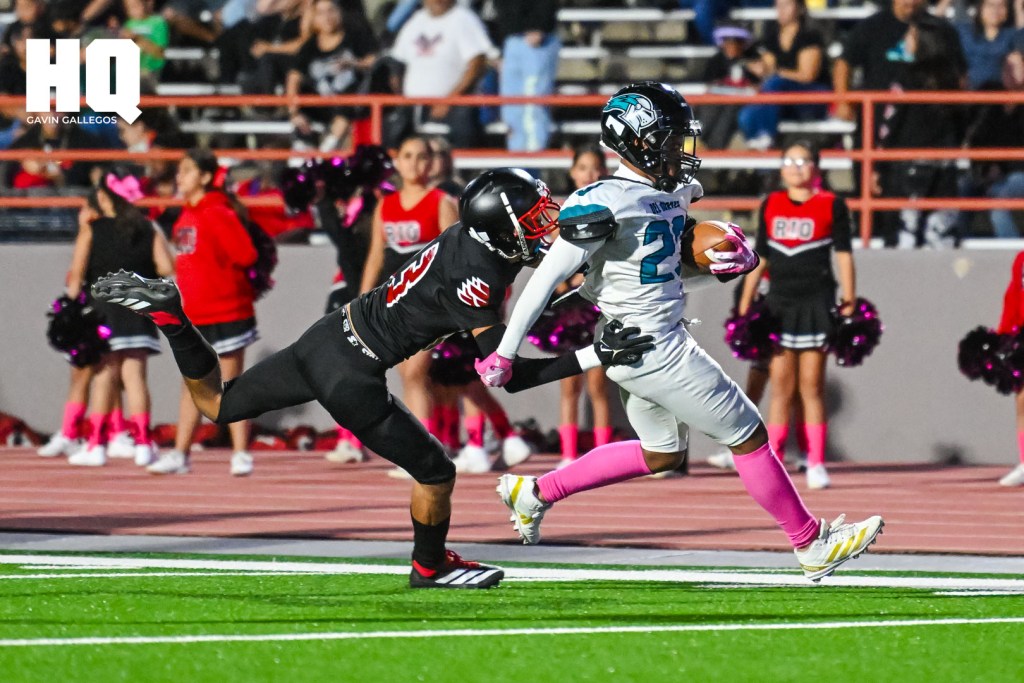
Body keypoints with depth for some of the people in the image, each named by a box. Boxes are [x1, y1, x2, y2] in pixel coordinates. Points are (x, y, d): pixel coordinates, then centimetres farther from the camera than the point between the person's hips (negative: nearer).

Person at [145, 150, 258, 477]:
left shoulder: (218, 214, -13)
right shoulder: (185, 217, 12)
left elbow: (245, 255, -20)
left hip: (225, 313, -8)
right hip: (192, 315, 8)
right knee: (191, 385, 10)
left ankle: (241, 455, 1)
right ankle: (180, 454, 13)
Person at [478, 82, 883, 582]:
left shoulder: (672, 194, 5)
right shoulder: (606, 204, -22)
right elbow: (547, 278, -19)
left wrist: (731, 263, -1)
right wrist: (505, 353, -16)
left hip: (663, 340, 10)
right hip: (652, 351, -10)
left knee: (661, 454, 25)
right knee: (748, 437, 0)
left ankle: (535, 494, 31)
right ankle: (812, 546, 13)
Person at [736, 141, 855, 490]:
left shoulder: (831, 206, 2)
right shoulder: (771, 206, 11)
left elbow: (843, 255, 1)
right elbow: (760, 259, 14)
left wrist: (849, 303, -6)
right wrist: (744, 306, 11)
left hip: (815, 302, -3)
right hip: (779, 303, 3)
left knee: (811, 386, -2)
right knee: (780, 387, 1)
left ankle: (816, 464, 2)